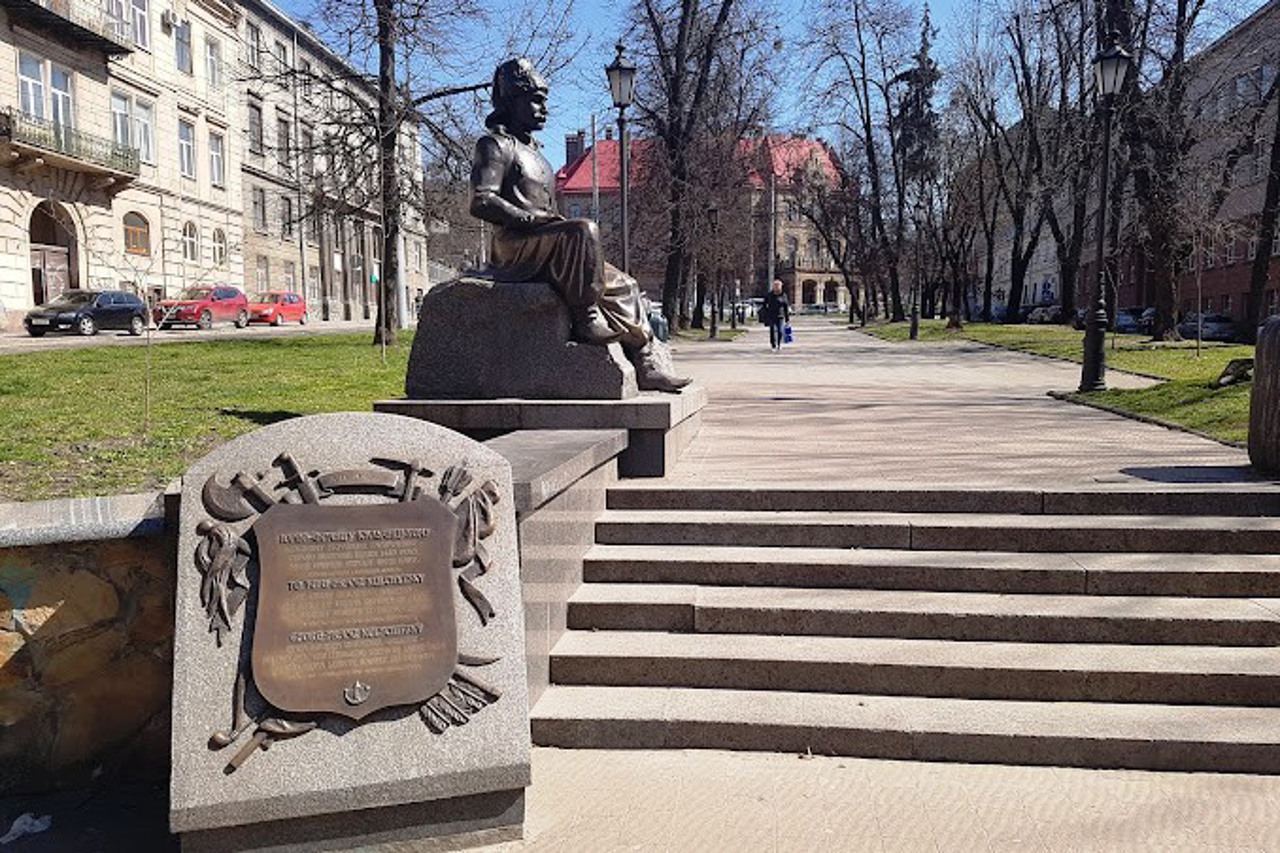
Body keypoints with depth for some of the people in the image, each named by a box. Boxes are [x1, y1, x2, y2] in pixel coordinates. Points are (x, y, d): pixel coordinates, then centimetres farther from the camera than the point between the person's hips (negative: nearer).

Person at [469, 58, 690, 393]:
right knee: (584, 229, -35)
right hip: (515, 247, -9)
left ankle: (646, 367, 2)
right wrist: (532, 218, -21)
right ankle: (585, 316, -26)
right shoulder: (496, 144, -1)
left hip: (543, 247, 9)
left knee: (623, 285, 4)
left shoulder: (532, 151, 28)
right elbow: (480, 202, -16)